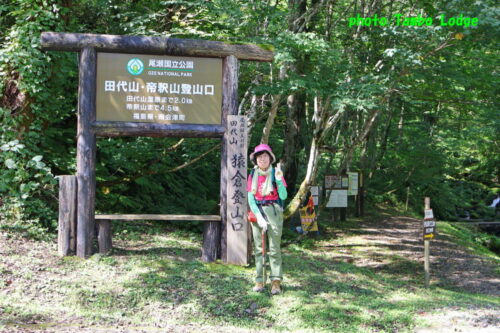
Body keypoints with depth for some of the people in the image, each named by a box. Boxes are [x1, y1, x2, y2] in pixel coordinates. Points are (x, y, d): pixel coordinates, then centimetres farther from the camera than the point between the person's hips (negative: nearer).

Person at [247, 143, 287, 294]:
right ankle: (260, 280, 7)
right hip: (257, 211, 3)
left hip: (273, 211, -3)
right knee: (259, 248, 3)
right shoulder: (253, 175, 6)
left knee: (274, 248, -6)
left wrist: (279, 180, -24)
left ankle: (276, 281, -4)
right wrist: (258, 216, -8)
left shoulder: (275, 173, -2)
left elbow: (283, 196, -9)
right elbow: (251, 199, 3)